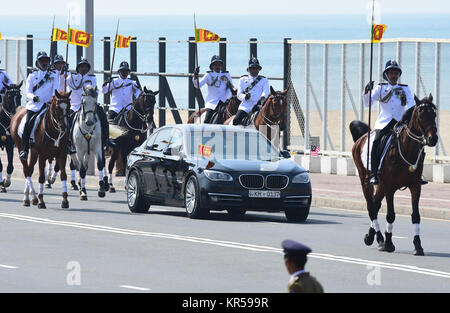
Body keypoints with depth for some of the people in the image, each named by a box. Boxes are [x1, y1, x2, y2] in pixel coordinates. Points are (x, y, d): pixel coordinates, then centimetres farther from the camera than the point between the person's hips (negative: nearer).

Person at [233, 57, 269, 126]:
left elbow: (266, 91, -5)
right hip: (245, 106, 1)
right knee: (236, 121, -21)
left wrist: (263, 97, -29)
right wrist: (245, 97, -16)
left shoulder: (264, 80, 13)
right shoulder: (243, 79, 16)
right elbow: (239, 94, 8)